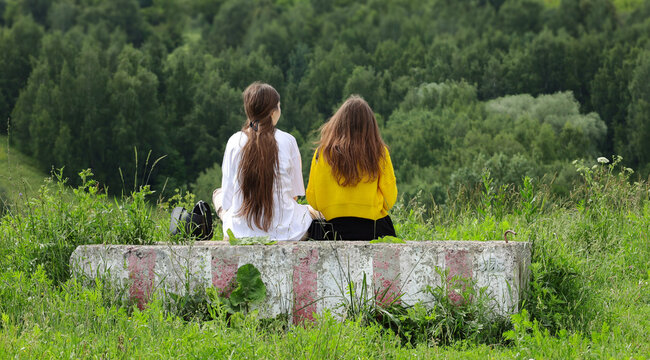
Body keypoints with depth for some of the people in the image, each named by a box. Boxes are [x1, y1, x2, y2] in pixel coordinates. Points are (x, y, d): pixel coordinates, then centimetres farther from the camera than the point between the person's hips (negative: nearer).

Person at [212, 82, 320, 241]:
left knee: (218, 194, 30)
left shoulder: (235, 141, -7)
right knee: (311, 211, 33)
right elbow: (295, 193, 2)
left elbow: (228, 195, -2)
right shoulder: (288, 141, -8)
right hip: (284, 232, 0)